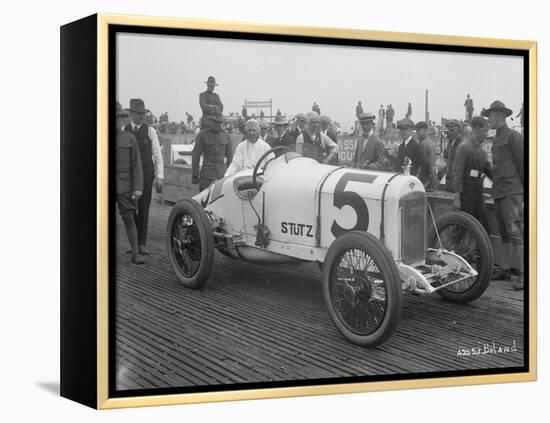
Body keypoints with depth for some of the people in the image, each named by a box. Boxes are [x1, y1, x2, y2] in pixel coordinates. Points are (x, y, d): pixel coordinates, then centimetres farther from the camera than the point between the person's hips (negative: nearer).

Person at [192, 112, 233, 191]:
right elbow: (195, 155, 1)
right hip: (207, 175, -2)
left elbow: (229, 157, 15)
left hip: (222, 174, 2)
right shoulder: (202, 135, 0)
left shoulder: (226, 136, 9)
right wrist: (195, 175, -1)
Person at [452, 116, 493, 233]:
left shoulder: (481, 150, 14)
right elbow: (457, 172, -14)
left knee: (484, 226, 6)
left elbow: (488, 170, 20)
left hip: (478, 192, 8)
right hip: (466, 192, -8)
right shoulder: (464, 147, -10)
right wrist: (457, 197, -17)